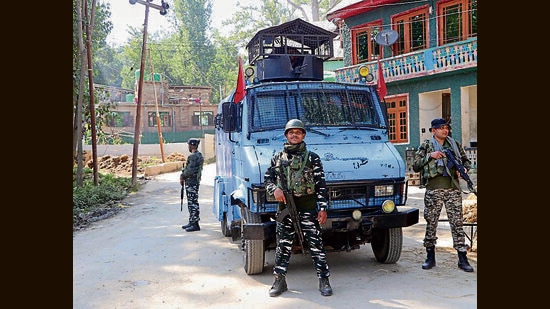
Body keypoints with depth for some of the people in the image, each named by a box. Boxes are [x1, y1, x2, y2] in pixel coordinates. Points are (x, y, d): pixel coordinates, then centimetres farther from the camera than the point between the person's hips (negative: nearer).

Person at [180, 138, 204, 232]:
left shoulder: (193, 156, -18)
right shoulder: (199, 155, 15)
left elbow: (190, 170, -22)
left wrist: (182, 176, -5)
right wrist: (183, 175, 7)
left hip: (191, 183, -10)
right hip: (195, 182, 10)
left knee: (193, 203, -7)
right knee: (192, 203, 16)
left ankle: (195, 224, -5)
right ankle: (192, 222, 24)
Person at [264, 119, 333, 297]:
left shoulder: (312, 158, 4)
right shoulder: (277, 158, 11)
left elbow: (321, 185, 1)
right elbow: (267, 179, 13)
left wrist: (323, 208, -6)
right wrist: (274, 189, -9)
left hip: (308, 208, -2)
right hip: (285, 207, 2)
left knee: (316, 244, -1)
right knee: (283, 245, 8)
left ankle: (324, 281, 7)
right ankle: (279, 281, 17)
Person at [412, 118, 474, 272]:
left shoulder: (455, 144, 14)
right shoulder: (426, 146, 4)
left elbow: (466, 161, 23)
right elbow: (415, 166, -1)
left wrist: (463, 169, 1)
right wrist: (430, 156, -12)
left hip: (453, 189, 2)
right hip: (434, 190, -2)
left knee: (457, 223, 0)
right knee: (431, 223, 4)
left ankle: (462, 258, 4)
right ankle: (430, 257, 16)